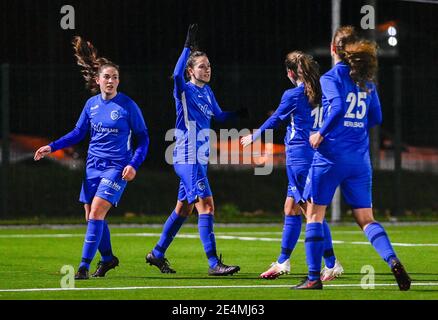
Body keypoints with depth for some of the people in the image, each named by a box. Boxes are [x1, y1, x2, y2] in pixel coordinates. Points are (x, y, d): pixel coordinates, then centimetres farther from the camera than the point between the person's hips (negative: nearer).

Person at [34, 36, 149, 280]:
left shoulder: (127, 105, -8)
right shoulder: (92, 104, 5)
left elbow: (143, 138, -3)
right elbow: (78, 133, 15)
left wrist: (134, 164, -15)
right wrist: (52, 147, 5)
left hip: (117, 168, -6)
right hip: (93, 166, 6)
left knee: (96, 212, -17)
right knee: (91, 216, 8)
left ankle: (84, 266, -16)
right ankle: (108, 258, 30)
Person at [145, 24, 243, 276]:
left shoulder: (207, 92, 14)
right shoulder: (185, 90, -10)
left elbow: (219, 116, 28)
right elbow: (177, 75, -33)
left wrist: (239, 114, 11)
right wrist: (188, 47, -38)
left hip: (200, 159, 9)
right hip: (188, 159, -9)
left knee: (184, 208, 16)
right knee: (206, 205, -15)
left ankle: (158, 254, 29)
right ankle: (214, 263, -19)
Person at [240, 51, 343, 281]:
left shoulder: (292, 95, -9)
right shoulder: (319, 93, 7)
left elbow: (275, 120, 4)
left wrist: (254, 137, 20)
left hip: (299, 156, -7)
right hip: (316, 155, 7)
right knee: (291, 207, 14)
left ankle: (332, 264, -12)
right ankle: (283, 262, 18)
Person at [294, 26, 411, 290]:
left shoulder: (331, 77, -7)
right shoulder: (366, 80, 10)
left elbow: (338, 107, -22)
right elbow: (376, 117, 13)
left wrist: (321, 134, -11)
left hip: (332, 154, -5)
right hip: (360, 157, 5)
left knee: (314, 213, 7)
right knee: (366, 218, 8)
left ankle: (314, 277, 3)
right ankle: (392, 260, -16)